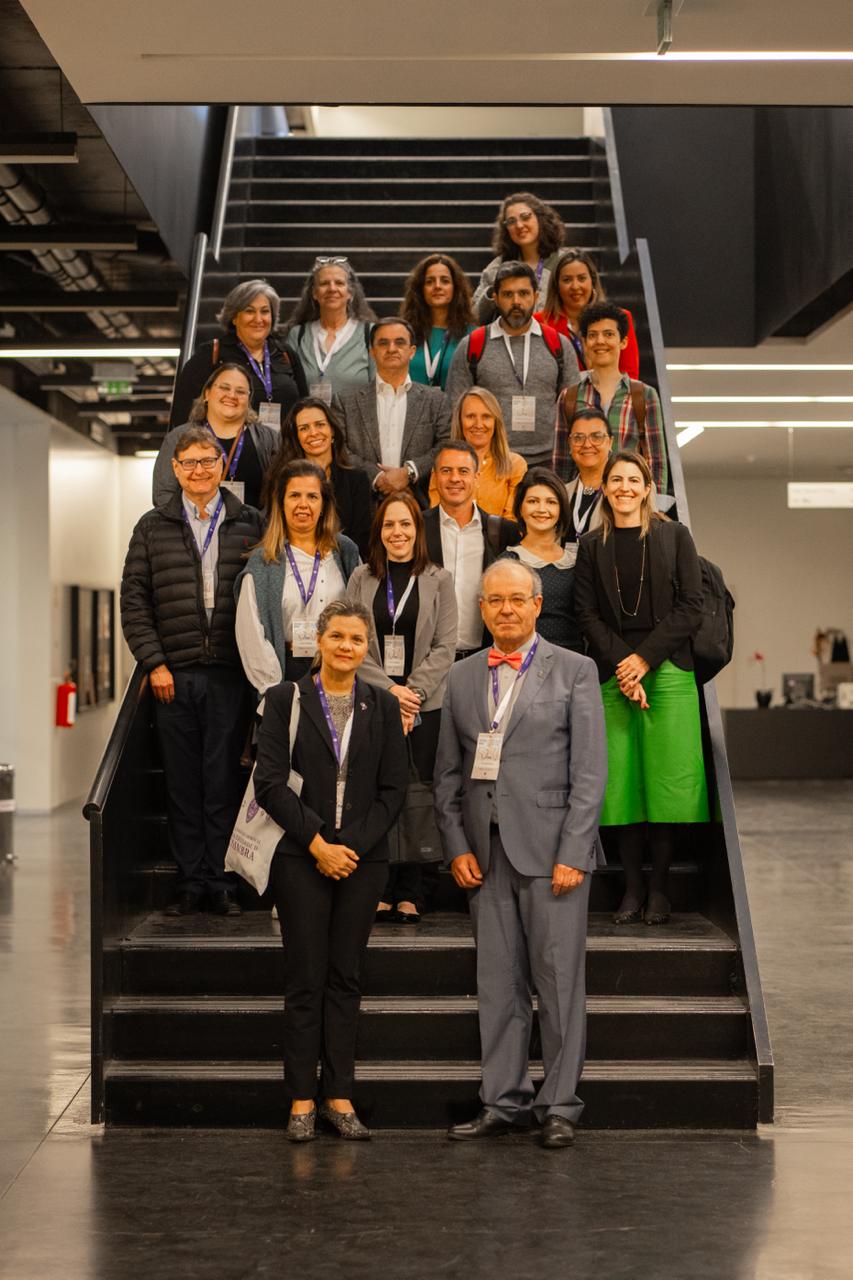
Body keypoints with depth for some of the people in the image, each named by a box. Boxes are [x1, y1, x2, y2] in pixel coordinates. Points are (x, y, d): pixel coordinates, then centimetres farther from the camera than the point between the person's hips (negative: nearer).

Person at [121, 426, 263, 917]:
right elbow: (134, 600, 6)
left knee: (224, 781, 0)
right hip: (174, 674, 1)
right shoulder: (153, 528, 9)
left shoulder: (251, 524, 6)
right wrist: (154, 662, -2)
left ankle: (221, 880, 8)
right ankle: (191, 881, 12)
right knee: (183, 783, 5)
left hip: (230, 674, -1)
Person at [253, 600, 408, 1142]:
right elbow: (270, 783, -6)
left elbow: (394, 789, 5)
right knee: (306, 979, 1)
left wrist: (354, 846, -7)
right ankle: (302, 1100, 8)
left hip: (363, 858, 2)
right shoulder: (286, 700, 0)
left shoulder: (383, 706, 7)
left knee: (346, 978, 6)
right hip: (302, 858, -2)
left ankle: (339, 1095, 12)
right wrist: (317, 843, -12)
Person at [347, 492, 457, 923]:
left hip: (423, 705, -1)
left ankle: (409, 894, 5)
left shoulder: (438, 580, 7)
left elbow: (444, 647, 1)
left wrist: (413, 690, -10)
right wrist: (389, 689, -9)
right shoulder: (361, 579, 9)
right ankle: (378, 891, 5)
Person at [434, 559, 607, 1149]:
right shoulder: (463, 678, 13)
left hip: (551, 849, -4)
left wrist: (572, 853, -11)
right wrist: (458, 848, 3)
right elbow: (448, 772, 14)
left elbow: (590, 771, -4)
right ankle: (505, 1102, 16)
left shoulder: (574, 671, 1)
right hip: (486, 851, 4)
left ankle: (559, 1106, 10)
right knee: (498, 983, 8)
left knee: (559, 980, 0)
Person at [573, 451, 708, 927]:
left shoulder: (674, 536, 6)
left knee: (666, 779, -4)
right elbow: (588, 614, 5)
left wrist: (644, 658, -9)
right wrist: (621, 664, -10)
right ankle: (633, 888, 5)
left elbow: (691, 607, 0)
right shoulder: (592, 545, 12)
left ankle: (659, 888, 4)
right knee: (621, 781, -1)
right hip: (612, 674, 2)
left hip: (667, 671, -1)